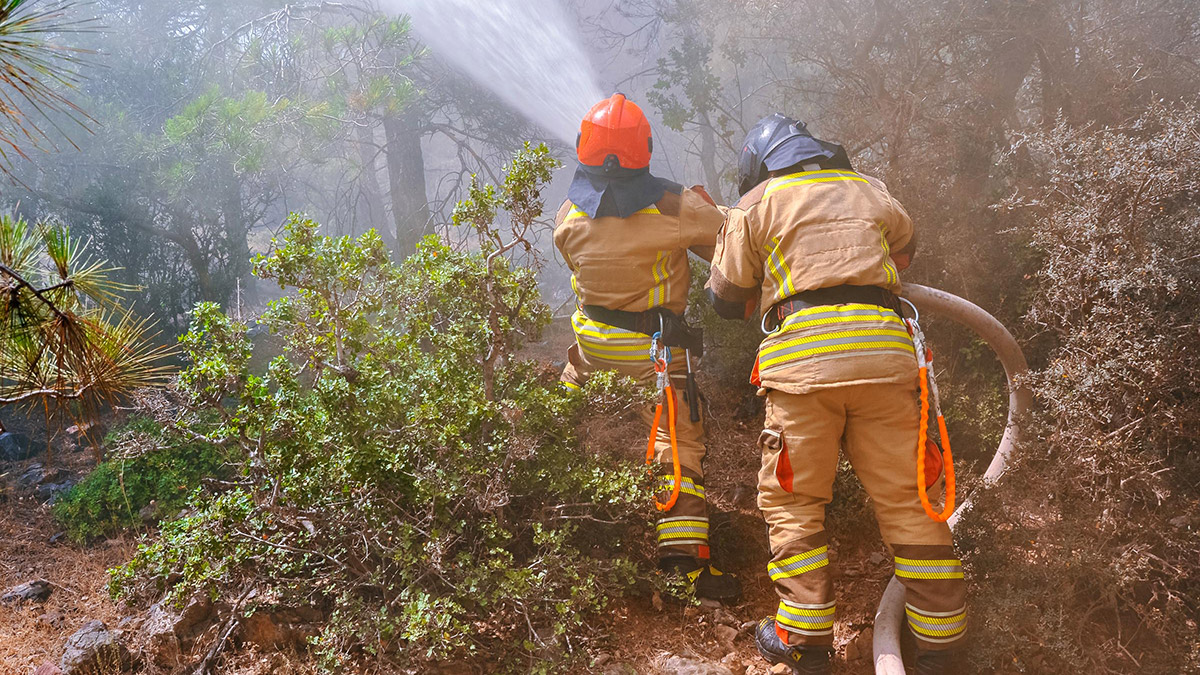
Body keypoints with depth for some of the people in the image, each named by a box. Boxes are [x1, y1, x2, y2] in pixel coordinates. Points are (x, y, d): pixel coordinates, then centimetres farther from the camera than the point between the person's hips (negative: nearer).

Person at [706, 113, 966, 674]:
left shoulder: (756, 203, 13)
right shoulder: (869, 190, 24)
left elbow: (726, 299, 15)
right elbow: (904, 249, 42)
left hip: (803, 354, -3)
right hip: (884, 351, 4)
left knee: (792, 501, 7)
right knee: (906, 499, 7)